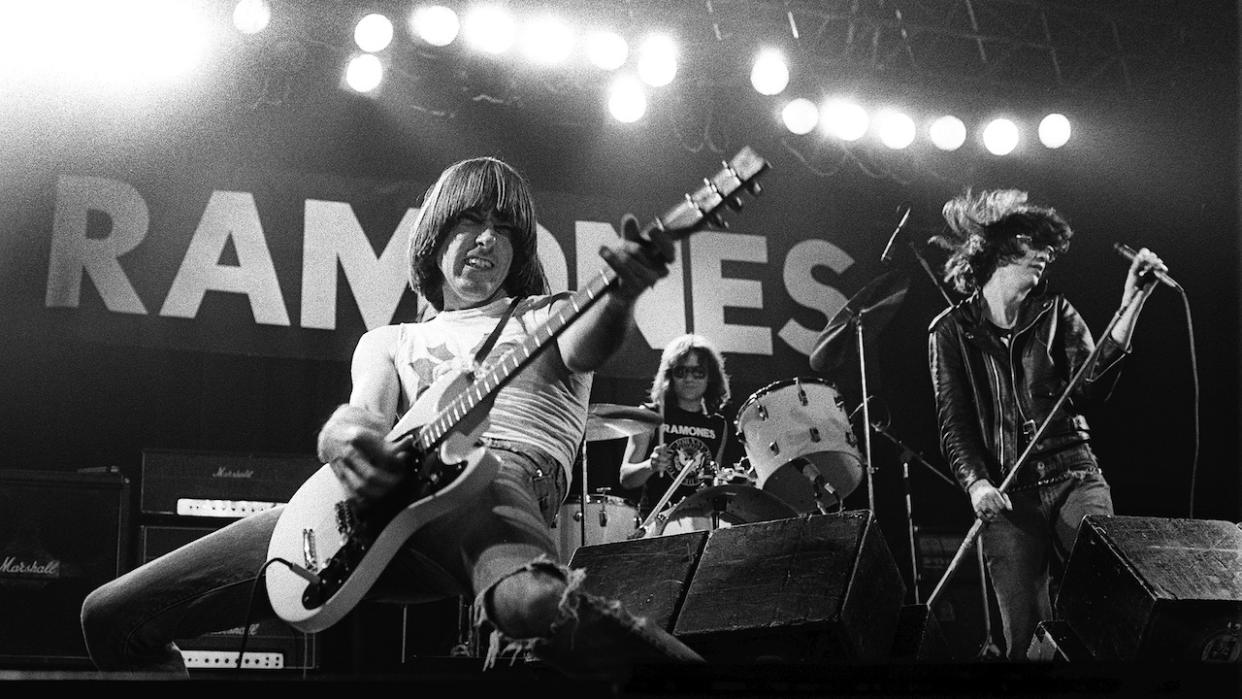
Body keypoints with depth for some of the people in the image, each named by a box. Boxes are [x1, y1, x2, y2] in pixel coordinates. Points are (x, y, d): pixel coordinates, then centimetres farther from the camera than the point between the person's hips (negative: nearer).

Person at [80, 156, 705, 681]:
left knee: (534, 603, -46)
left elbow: (585, 346, -4)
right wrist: (343, 432, -20)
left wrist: (620, 296, -30)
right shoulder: (387, 341, 31)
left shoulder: (544, 317, 23)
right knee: (112, 616, -2)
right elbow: (367, 408, 8)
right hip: (373, 491, 5)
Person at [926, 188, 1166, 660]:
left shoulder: (1056, 314, 11)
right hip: (1007, 493, -1)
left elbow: (1090, 390, -4)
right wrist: (976, 483, -18)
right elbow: (954, 424, 0)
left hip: (1075, 479, 2)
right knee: (1027, 634, -6)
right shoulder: (952, 331, 6)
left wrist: (1130, 306, -12)